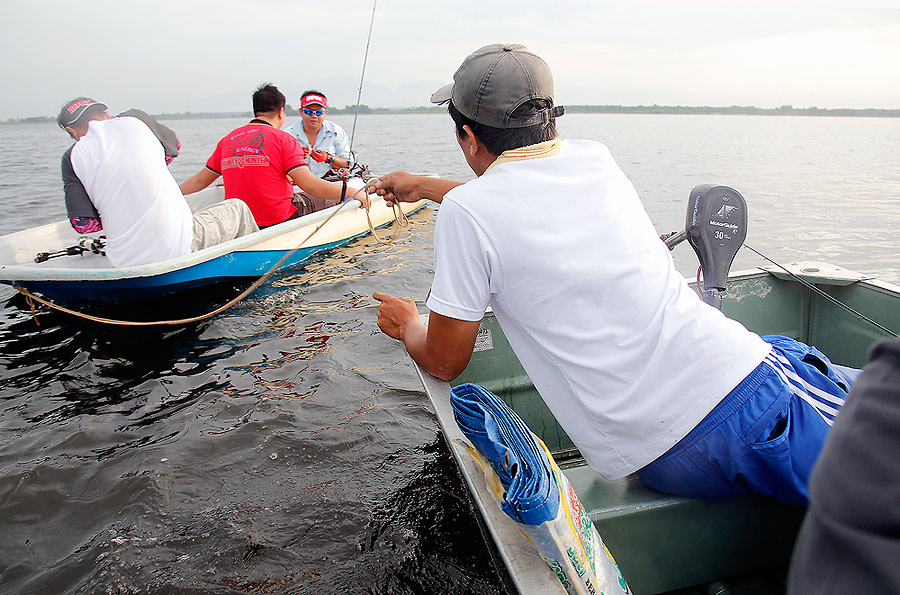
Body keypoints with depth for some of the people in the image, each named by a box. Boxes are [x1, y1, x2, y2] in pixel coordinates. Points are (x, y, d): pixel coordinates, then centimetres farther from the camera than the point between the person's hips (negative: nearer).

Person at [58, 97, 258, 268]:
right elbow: (173, 146, 23)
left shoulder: (72, 157, 3)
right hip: (179, 248, -3)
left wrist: (117, 217, 17)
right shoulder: (134, 119, 3)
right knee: (236, 208, 21)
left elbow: (82, 224, -2)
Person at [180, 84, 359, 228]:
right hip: (282, 219, -6)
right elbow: (308, 183, -16)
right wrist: (353, 192, -10)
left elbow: (200, 180, 13)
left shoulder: (227, 140, 8)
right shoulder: (282, 138, -8)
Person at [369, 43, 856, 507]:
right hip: (743, 384, 4)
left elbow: (443, 362, 4)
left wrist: (407, 324, 27)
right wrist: (423, 186, 44)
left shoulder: (465, 211, -7)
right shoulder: (594, 158, 10)